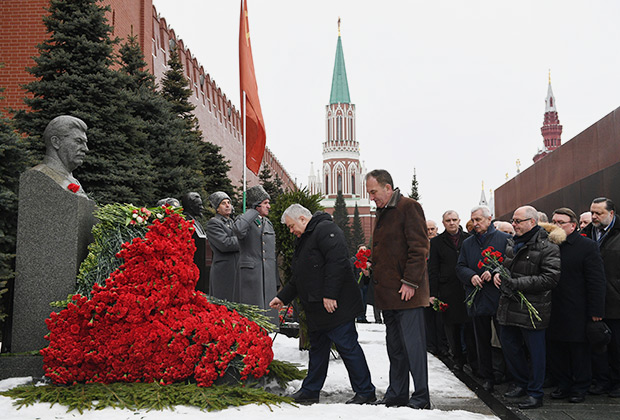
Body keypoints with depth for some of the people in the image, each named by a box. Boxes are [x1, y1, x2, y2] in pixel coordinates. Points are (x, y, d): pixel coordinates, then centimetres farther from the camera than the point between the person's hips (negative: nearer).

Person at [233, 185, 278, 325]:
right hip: (251, 273, -6)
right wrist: (254, 211, -16)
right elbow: (238, 229, -30)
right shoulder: (244, 220, -3)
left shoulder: (268, 223, 17)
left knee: (268, 308, 8)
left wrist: (276, 280, 19)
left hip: (268, 273, 7)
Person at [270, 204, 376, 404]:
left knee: (347, 346, -5)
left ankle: (365, 392, 4)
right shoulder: (303, 240, 22)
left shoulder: (325, 229, -11)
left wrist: (330, 294, -26)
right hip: (316, 309, 10)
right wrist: (283, 297, 23)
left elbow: (337, 262, -23)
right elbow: (297, 277, 28)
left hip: (335, 305, -10)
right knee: (318, 348, 16)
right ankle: (310, 391, 24)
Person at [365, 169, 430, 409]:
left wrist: (410, 282, -18)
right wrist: (370, 263, 13)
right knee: (395, 347, 13)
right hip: (388, 293, 9)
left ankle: (421, 397, 4)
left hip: (407, 292, -9)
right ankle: (397, 394, 22)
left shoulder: (408, 207, -9)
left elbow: (419, 248, -15)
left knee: (413, 344, -4)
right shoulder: (382, 212, 19)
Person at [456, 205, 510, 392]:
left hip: (499, 297, -4)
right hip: (477, 298, 4)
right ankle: (487, 378, 19)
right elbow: (460, 267, 13)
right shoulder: (467, 243, 15)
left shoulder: (505, 239, 0)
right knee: (482, 340, 10)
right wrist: (471, 276, -7)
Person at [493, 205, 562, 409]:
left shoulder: (547, 246, -13)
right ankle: (522, 382, 36)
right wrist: (498, 272, 3)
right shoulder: (512, 242, 11)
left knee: (535, 351, 3)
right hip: (509, 306, 8)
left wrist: (517, 283, -20)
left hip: (532, 308, -8)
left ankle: (535, 393, 16)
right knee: (508, 343, 16)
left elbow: (551, 278, -19)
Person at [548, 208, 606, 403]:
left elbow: (596, 281, -9)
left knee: (579, 349, 6)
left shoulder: (587, 246, -6)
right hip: (554, 311, 5)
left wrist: (596, 311, -13)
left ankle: (580, 387, 19)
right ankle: (563, 385, 24)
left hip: (577, 312, -5)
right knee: (556, 349, 10)